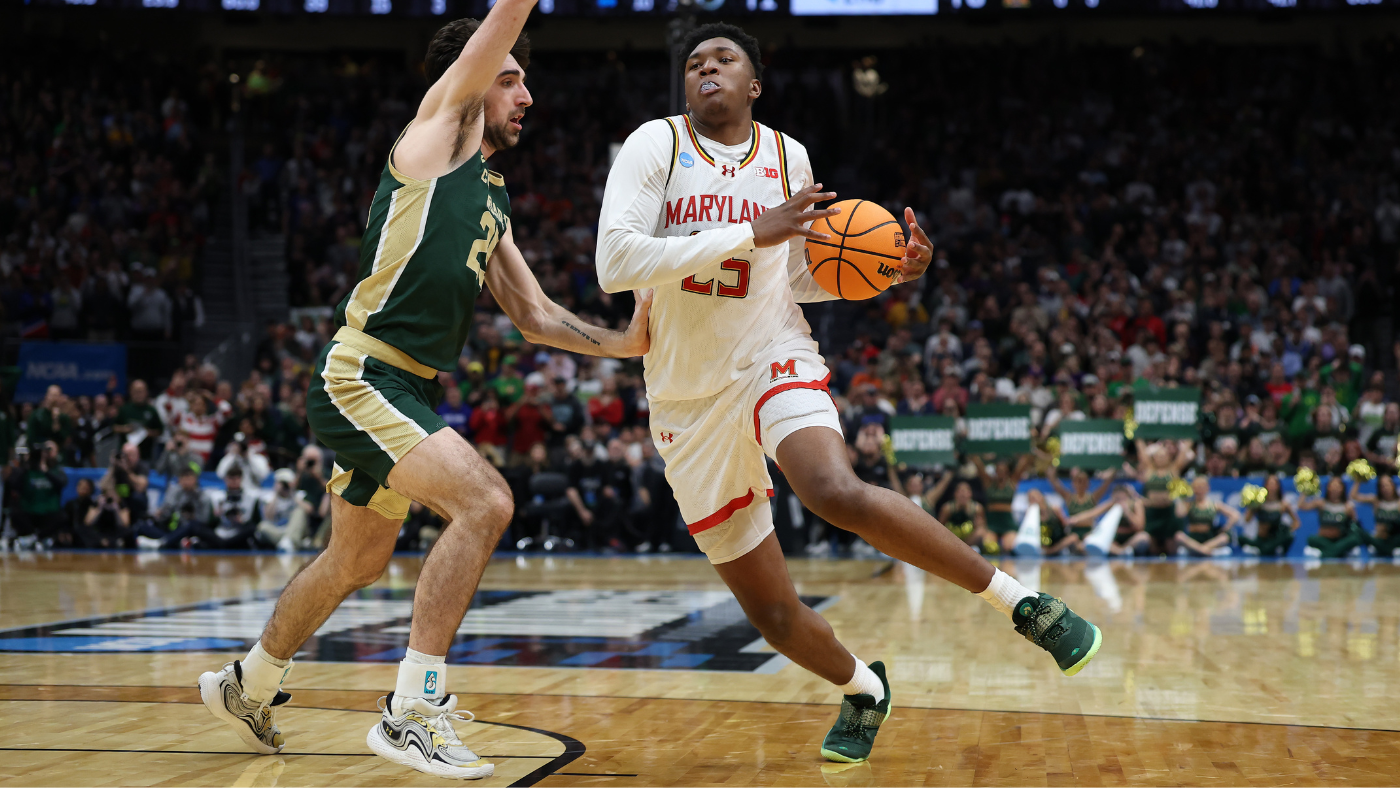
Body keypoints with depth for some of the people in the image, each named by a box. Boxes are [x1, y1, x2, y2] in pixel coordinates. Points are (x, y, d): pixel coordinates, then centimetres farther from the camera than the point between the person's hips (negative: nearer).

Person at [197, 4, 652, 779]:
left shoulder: (489, 204, 18)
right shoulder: (437, 132, -3)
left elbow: (535, 317, 18)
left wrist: (624, 343, 6)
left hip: (407, 391, 10)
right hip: (359, 378, -10)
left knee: (358, 561, 22)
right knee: (484, 502, -23)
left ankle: (247, 685, 43)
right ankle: (411, 712, -18)